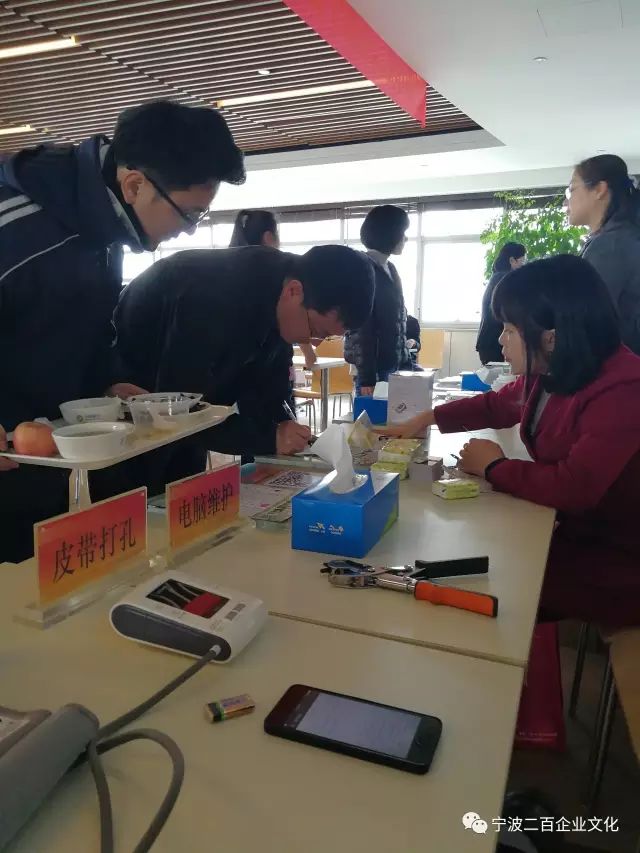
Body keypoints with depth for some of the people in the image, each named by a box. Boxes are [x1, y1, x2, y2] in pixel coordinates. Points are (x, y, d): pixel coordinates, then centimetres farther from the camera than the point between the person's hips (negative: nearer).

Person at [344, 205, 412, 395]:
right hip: (376, 367, -8)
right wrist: (366, 377, -19)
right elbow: (360, 326, -15)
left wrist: (406, 363, 14)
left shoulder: (390, 268, 15)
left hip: (395, 364, 8)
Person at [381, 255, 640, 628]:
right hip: (571, 530, 7)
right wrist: (428, 418, 9)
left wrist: (494, 467, -20)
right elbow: (499, 404, 17)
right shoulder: (551, 373, -2)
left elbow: (574, 487, -37)